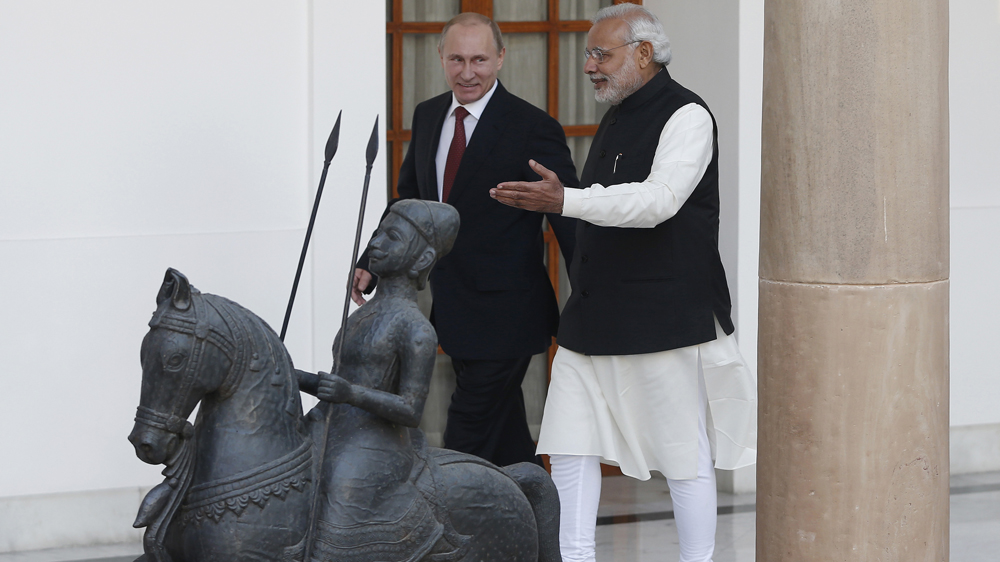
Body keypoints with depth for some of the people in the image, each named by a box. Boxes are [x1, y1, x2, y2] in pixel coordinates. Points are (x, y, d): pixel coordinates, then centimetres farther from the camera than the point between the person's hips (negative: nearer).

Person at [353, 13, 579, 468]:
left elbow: (568, 220, -11)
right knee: (508, 444, 17)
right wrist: (372, 265, 6)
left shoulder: (532, 127, -11)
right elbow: (409, 201, 19)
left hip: (503, 318, -7)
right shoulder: (428, 116, 9)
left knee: (467, 444, -7)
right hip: (453, 311, 7)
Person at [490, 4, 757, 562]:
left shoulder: (686, 116, -10)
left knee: (685, 454, 0)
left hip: (664, 319, -8)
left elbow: (659, 199, -25)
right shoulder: (617, 119, 17)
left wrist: (564, 200, -33)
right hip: (595, 316, 8)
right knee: (572, 444, 4)